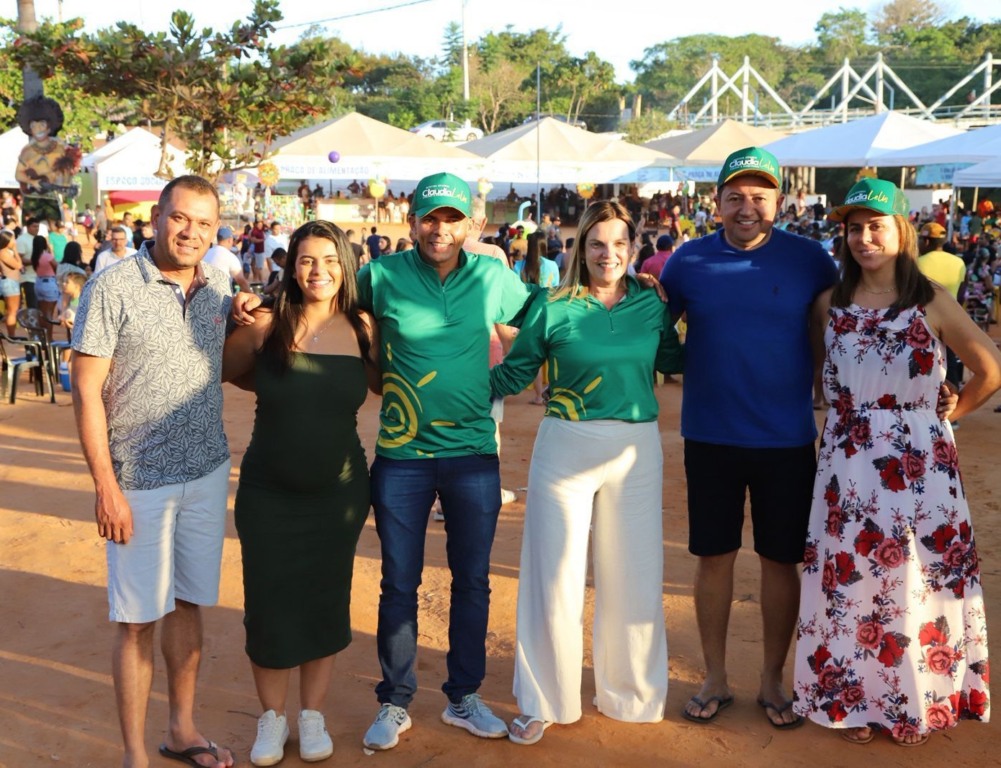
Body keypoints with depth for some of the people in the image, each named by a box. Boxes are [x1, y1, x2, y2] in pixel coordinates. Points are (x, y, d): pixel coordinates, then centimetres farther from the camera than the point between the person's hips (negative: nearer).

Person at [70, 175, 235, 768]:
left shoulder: (218, 287, 5)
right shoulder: (113, 288, -11)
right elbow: (87, 391, -11)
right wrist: (106, 487, -14)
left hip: (208, 474, 5)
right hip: (141, 481, -5)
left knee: (189, 604, 15)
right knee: (139, 620, 3)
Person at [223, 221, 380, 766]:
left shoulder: (362, 328, -4)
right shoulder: (266, 326, -8)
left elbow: (385, 385, 12)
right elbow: (222, 372, 7)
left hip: (338, 493, 1)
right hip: (268, 494, -1)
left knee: (326, 604, 11)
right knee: (269, 604, 5)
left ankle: (312, 715, 30)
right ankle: (272, 718, 26)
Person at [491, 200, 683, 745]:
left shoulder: (652, 305, 4)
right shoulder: (553, 307, -4)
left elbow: (673, 361, 17)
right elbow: (514, 374, 1)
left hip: (636, 451, 2)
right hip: (565, 448, -2)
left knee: (632, 577, 10)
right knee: (554, 578, 4)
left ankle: (630, 691, 32)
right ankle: (543, 701, 22)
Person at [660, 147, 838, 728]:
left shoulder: (809, 258, -4)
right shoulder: (689, 260, -2)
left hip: (787, 440, 0)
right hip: (710, 437, 1)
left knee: (781, 559, 9)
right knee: (714, 556, 10)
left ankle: (773, 680, 28)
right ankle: (716, 678, 27)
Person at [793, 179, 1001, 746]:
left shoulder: (932, 302, -5)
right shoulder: (831, 304, 2)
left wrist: (947, 412, 3)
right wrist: (850, 407, 4)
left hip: (919, 463, -2)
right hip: (849, 461, 2)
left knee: (917, 580, 6)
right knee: (850, 577, 6)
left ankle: (916, 702, 23)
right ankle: (854, 699, 22)